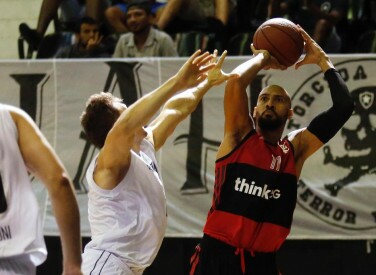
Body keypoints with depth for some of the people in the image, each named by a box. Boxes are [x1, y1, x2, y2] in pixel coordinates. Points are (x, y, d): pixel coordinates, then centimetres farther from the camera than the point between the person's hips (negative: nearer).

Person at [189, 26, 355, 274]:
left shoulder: (296, 148, 11)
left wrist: (322, 60, 9)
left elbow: (344, 107, 4)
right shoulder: (240, 136, 4)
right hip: (217, 255, -3)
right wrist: (262, 58, 4)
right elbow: (235, 82, -13)